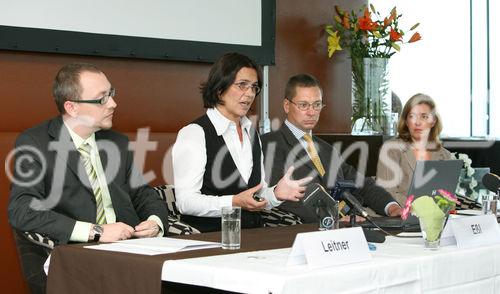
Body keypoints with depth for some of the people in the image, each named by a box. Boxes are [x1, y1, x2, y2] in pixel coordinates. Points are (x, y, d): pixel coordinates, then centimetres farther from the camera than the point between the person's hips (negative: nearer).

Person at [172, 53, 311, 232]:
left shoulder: (251, 133, 18)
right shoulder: (194, 133, -6)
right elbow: (185, 202, -14)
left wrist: (276, 194, 1)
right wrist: (234, 203, -23)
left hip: (252, 238, 7)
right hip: (208, 236, -7)